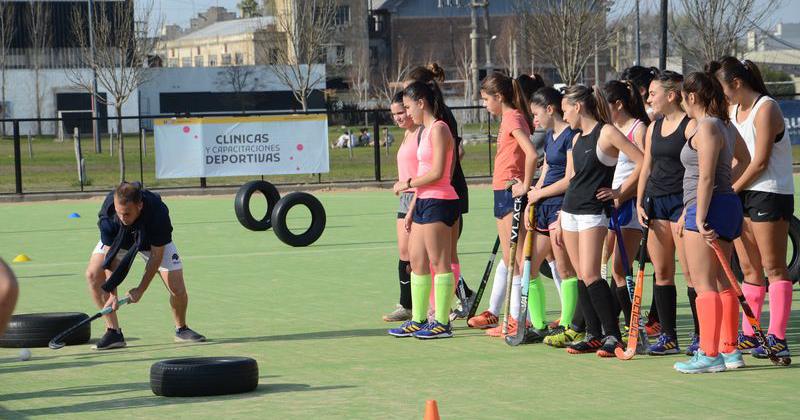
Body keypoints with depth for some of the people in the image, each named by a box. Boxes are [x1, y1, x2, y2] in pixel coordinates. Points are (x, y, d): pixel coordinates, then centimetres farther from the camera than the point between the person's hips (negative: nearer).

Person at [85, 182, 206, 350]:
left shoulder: (158, 212, -40)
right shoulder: (107, 213, -36)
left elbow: (156, 255, -28)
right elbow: (109, 254, -28)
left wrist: (140, 290, -27)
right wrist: (112, 294, -32)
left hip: (154, 242, -2)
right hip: (118, 240, 2)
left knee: (177, 288, -14)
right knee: (93, 274, -18)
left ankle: (181, 329, 16)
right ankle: (113, 332, -9)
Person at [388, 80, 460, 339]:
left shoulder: (438, 129, -12)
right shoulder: (426, 130, 17)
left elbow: (437, 172, -19)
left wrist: (409, 183, -8)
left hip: (438, 202, -10)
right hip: (425, 202, 10)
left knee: (439, 262, -6)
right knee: (416, 260, 12)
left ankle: (442, 323, -2)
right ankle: (418, 320, 18)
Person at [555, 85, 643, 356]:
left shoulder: (606, 133, -9)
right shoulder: (577, 139, 16)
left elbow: (642, 162, -14)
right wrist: (560, 220, 20)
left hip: (593, 212, -8)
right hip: (570, 212, 8)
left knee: (590, 275, -15)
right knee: (581, 276, 5)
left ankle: (612, 336, -10)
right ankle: (593, 336, 9)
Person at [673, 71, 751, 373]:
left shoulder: (706, 127, -14)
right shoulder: (725, 125, 14)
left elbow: (705, 177, -20)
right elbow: (743, 159, 31)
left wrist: (700, 218, -22)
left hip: (708, 207, -10)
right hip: (728, 205, 10)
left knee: (704, 285, -8)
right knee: (722, 282, 14)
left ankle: (709, 354, -10)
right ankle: (730, 351, 18)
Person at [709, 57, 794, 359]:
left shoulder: (766, 108, -12)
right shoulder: (733, 110, 14)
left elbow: (760, 162, -16)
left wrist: (730, 191, -11)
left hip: (770, 193, -8)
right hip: (740, 193, 8)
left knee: (773, 268, -7)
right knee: (749, 269, 9)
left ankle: (777, 338, -8)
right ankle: (749, 336, 13)